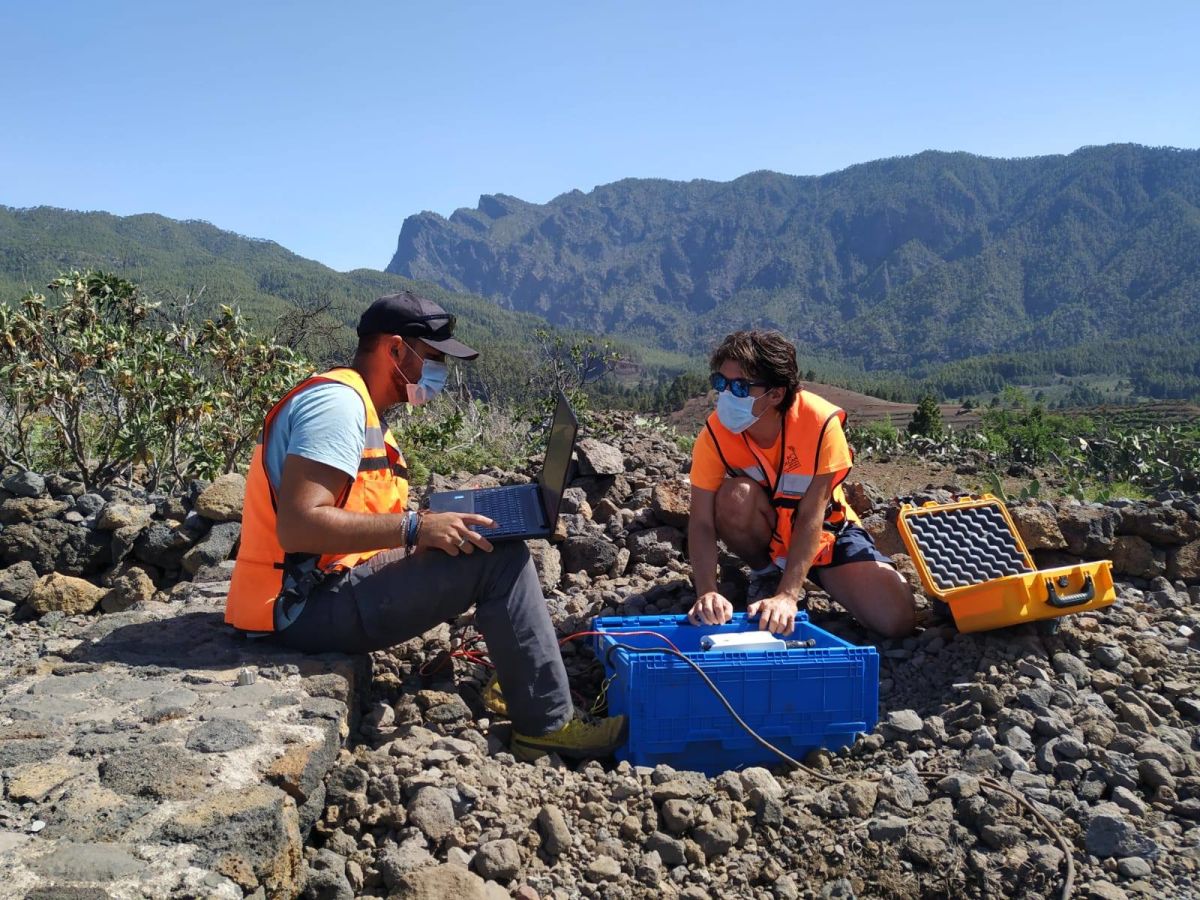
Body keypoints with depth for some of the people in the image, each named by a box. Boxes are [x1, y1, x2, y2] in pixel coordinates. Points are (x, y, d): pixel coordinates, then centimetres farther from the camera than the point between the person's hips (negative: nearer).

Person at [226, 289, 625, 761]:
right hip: (308, 606, -11)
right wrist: (415, 527, -25)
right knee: (500, 559, -16)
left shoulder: (358, 409, 16)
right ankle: (548, 725, -6)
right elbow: (297, 525, -26)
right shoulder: (339, 401, -16)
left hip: (327, 587, 11)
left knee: (484, 544, 16)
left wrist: (443, 515, 6)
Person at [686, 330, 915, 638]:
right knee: (735, 497, -34)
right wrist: (707, 591, -41)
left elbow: (811, 517, -30)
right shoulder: (715, 433, -24)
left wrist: (786, 596, -38)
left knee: (896, 619, -19)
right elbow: (702, 522, -25)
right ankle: (766, 573, -3)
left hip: (823, 531, -1)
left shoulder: (821, 422, -30)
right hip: (765, 531, 1)